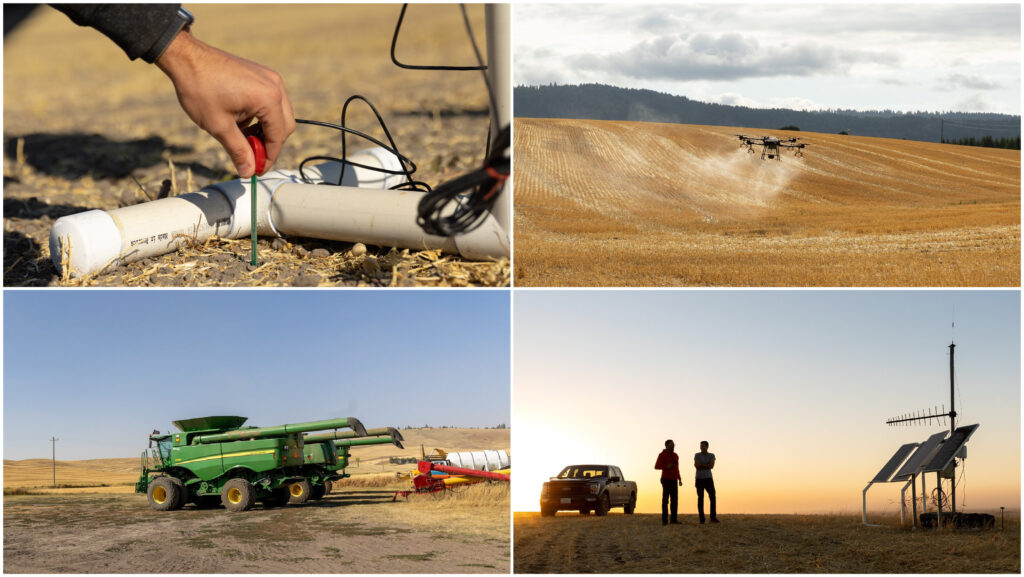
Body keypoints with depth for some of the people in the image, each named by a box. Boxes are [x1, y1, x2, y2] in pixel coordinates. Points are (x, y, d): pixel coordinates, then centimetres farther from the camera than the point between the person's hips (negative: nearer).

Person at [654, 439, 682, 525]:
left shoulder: (675, 456, 16)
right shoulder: (662, 455, -5)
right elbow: (656, 466, -15)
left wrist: (679, 479, 17)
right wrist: (666, 466, -29)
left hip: (674, 480, 6)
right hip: (666, 479, -6)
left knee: (675, 499, 1)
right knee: (665, 499, -7)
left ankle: (674, 519, 2)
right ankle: (664, 520, -6)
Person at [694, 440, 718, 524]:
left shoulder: (712, 455, 4)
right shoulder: (697, 455, 0)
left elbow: (712, 466, -14)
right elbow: (697, 466, -16)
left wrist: (702, 465, -14)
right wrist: (706, 465, -12)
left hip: (708, 479, 2)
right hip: (699, 479, -2)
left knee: (712, 497, -6)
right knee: (700, 499, -4)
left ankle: (713, 518, 2)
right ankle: (702, 519, -1)